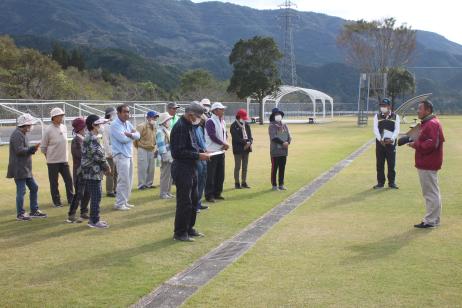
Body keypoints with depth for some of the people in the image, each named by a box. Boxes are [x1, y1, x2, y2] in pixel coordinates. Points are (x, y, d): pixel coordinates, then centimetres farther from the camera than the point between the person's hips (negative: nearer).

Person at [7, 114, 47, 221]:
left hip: (26, 169, 11)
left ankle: (34, 211, 23)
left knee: (34, 187, 14)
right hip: (19, 169, -11)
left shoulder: (23, 134, 17)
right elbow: (19, 150, -23)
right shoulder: (17, 135, -16)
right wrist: (33, 148, -18)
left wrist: (32, 149, 8)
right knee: (21, 191, -3)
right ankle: (20, 214, 7)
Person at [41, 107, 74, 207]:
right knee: (54, 182, 5)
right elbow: (43, 147, -5)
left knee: (69, 180, 8)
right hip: (53, 161, -5)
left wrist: (64, 155, 13)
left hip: (64, 160, 5)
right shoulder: (48, 130, -12)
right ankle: (56, 202, 15)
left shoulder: (64, 127, 5)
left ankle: (71, 199, 19)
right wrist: (50, 156, 1)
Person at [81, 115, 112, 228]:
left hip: (91, 172, 10)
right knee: (96, 197, -4)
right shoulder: (92, 139, -18)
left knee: (95, 196, 17)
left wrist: (105, 166, 11)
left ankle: (94, 219, 25)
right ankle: (94, 221, 3)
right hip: (93, 172, -10)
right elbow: (98, 156, -21)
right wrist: (107, 167, -6)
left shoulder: (89, 137, 15)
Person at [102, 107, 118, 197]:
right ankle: (109, 191, 3)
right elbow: (105, 141, -13)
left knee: (116, 173, 12)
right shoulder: (106, 126, -9)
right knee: (110, 173, -3)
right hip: (110, 153, -7)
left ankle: (114, 189, 22)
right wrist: (109, 153, -16)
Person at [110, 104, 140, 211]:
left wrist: (130, 134, -15)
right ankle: (119, 204, -2)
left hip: (129, 154, 9)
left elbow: (137, 135, 5)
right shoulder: (115, 124, -12)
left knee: (129, 181, 13)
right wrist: (132, 134, -5)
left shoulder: (128, 123, 13)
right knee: (123, 181, -9)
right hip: (121, 155, -9)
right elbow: (123, 139, -22)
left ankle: (125, 201, 22)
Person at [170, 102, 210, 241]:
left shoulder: (189, 126, 13)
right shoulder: (180, 127, -18)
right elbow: (179, 152, -23)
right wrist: (198, 155, -20)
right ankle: (180, 233, 8)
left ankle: (189, 228, 29)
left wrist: (201, 152, 6)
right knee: (184, 202, -3)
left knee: (193, 200, 17)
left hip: (191, 168, 10)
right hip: (182, 169, -10)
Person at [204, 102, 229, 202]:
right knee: (211, 175, -3)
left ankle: (217, 193, 24)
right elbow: (212, 136, -21)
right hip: (212, 152, -8)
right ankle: (209, 195, 4)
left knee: (220, 174, 13)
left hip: (221, 151, 8)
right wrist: (224, 144, -14)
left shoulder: (222, 122, 13)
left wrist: (226, 143, -2)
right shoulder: (210, 122, -14)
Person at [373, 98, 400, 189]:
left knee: (391, 164, 2)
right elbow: (375, 129, -4)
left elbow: (397, 130, -4)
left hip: (391, 143, -1)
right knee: (380, 163, 3)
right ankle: (380, 182, 11)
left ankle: (392, 182, 12)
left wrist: (392, 139, -20)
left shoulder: (395, 117, 5)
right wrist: (380, 139, -18)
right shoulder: (377, 116, 6)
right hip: (380, 142, 1)